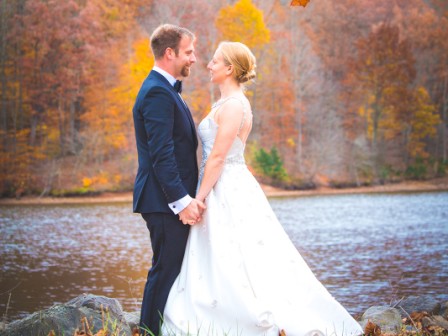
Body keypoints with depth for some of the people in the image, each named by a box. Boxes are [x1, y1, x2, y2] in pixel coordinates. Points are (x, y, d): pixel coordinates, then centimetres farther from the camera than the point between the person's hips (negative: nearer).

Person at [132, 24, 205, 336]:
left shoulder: (164, 90, 19)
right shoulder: (158, 92, -15)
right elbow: (161, 154, -22)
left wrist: (188, 197, 19)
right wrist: (182, 200, -24)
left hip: (173, 201, 10)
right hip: (165, 202, -10)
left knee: (166, 272, 13)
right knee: (165, 272, -6)